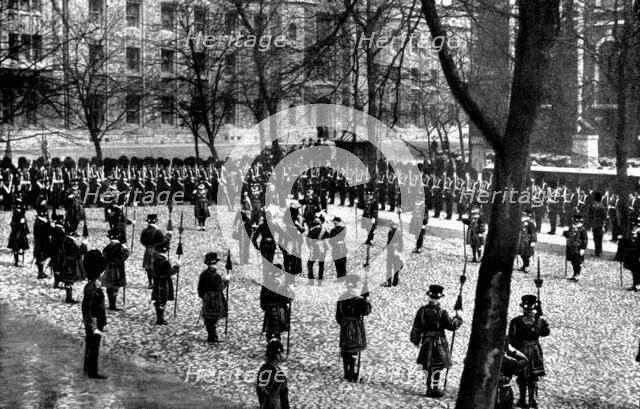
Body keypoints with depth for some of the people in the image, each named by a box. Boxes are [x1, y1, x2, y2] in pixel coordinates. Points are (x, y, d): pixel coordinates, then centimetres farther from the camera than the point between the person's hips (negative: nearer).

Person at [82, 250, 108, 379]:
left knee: (89, 346, 19)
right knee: (94, 348, 1)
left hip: (88, 323, 9)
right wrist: (95, 328, -21)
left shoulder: (88, 286, 5)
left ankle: (88, 369, 29)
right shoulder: (96, 289, -24)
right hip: (95, 323, -9)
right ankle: (92, 372, 9)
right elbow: (93, 309, -25)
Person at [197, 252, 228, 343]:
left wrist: (202, 296, 21)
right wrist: (225, 280, -5)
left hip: (206, 300, 7)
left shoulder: (203, 274, 4)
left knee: (208, 319, 13)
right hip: (215, 301, -7)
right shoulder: (216, 275, -20)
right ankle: (212, 337, 1)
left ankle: (211, 336, 21)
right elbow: (220, 288, -18)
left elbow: (200, 287, 10)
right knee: (214, 320, -2)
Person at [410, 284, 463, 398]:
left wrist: (416, 341, 12)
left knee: (427, 365, 15)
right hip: (439, 342, -4)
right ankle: (435, 390, 7)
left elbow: (416, 327, 0)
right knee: (438, 367, 5)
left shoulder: (422, 310, -6)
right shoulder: (442, 312, -17)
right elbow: (452, 326, -10)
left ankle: (429, 388, 21)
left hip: (426, 341, 4)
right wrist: (458, 317, 8)